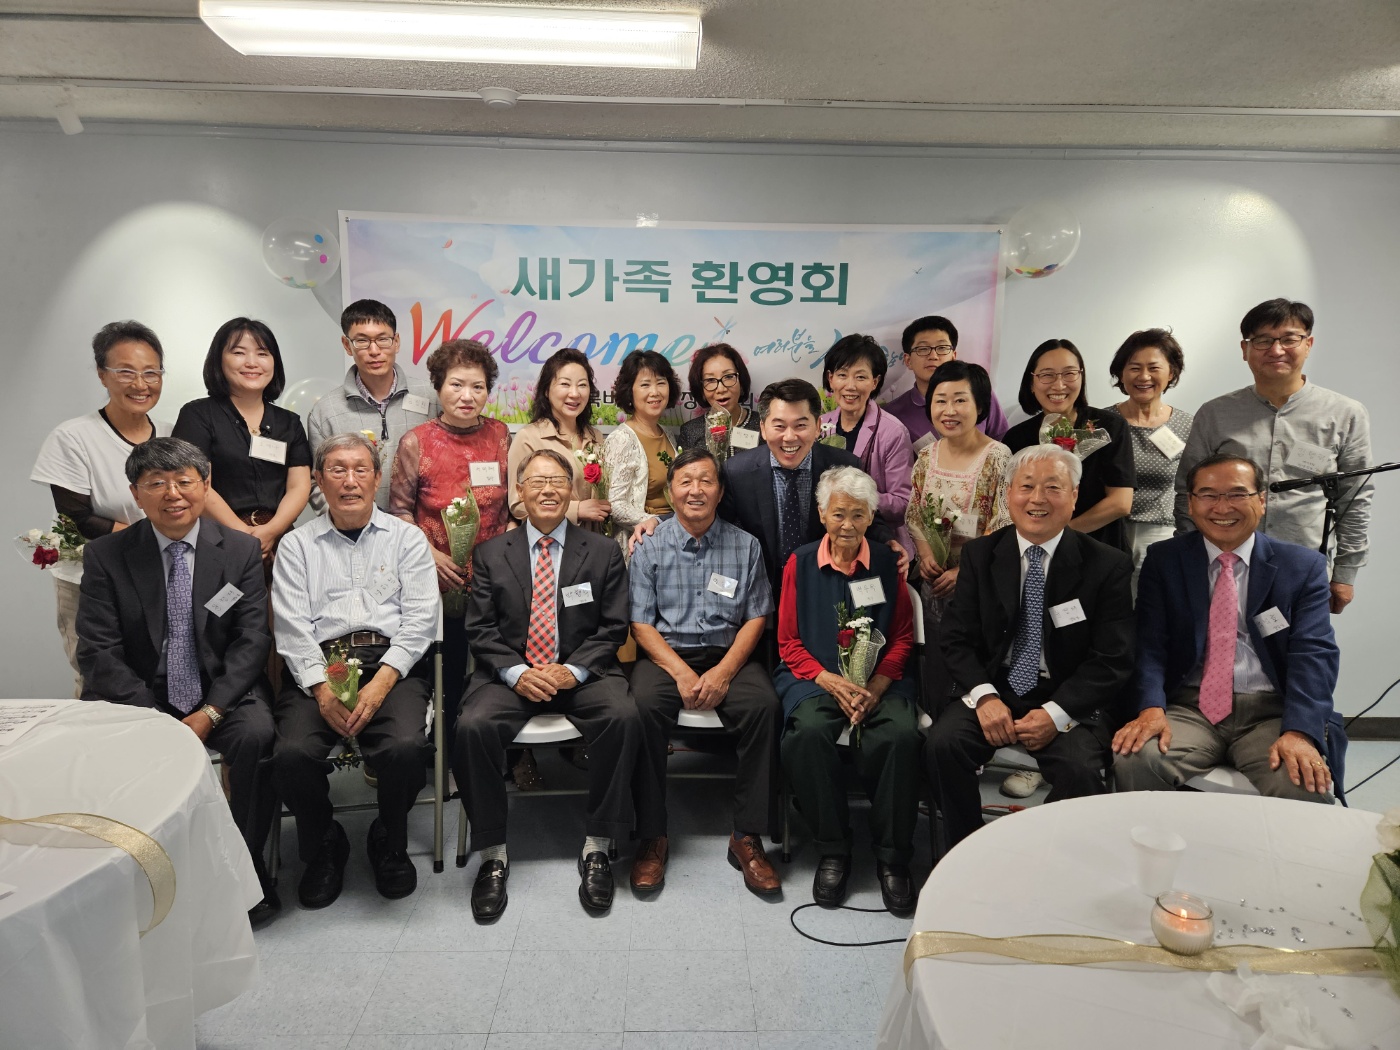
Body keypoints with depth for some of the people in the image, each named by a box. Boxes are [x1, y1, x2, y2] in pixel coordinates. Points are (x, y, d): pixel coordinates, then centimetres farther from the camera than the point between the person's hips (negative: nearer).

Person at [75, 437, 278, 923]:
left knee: (255, 735, -29)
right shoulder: (106, 555, 0)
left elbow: (252, 641, -4)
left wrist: (209, 713, -17)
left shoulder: (241, 550, 0)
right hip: (139, 695, 1)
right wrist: (153, 718, -17)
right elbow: (98, 651, -5)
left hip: (223, 692, 0)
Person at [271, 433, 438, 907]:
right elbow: (292, 628, 4)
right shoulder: (296, 545, 15)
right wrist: (323, 689, -12)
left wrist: (380, 683, -12)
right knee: (292, 754, -26)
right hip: (317, 670, 1)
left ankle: (390, 844, 5)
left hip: (392, 667, -1)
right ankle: (324, 848, 7)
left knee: (405, 748, -29)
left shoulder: (406, 539, 13)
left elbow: (419, 620, 2)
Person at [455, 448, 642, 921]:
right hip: (511, 674, 1)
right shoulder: (490, 554, 11)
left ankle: (597, 847, -15)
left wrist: (573, 670, -13)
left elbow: (612, 628, 3)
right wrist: (516, 672, -13)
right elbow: (480, 629, 5)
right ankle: (492, 855, -11)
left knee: (624, 717, -31)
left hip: (581, 674, 0)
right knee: (473, 726, -29)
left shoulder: (603, 552, 9)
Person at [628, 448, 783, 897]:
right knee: (644, 705, -32)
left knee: (763, 704, -29)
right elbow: (641, 624, 0)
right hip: (665, 653, -1)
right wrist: (681, 673, -15)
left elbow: (755, 618, 4)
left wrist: (724, 671, -12)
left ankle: (747, 837, -16)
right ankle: (652, 837, -17)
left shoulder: (745, 546, 7)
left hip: (728, 655, 1)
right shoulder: (651, 545, 3)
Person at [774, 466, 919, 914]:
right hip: (814, 677, -1)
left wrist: (876, 686, -9)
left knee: (903, 735, -29)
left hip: (879, 680, 1)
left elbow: (902, 638, 9)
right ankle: (833, 851, -10)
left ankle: (892, 856, -8)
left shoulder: (887, 563, 8)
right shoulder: (800, 563, 5)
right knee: (808, 733, -32)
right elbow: (789, 643, 4)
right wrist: (831, 681, -13)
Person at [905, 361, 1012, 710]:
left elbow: (1002, 528, -14)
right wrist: (925, 553, -7)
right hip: (935, 584, 5)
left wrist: (963, 571, -16)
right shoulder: (927, 456, 4)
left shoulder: (998, 457, -13)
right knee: (935, 666, 14)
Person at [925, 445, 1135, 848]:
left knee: (1080, 769, -30)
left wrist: (1056, 713, -18)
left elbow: (1112, 659, -5)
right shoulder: (979, 555, 5)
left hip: (1070, 702, -1)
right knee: (942, 743, -25)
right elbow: (957, 638, 3)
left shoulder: (1108, 565, -2)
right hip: (994, 690, 2)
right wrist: (984, 696, -15)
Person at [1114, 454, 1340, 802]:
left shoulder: (1303, 567, 7)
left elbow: (1313, 653, -5)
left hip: (1271, 712, 0)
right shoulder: (1163, 560, 7)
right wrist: (1151, 708, -21)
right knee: (1135, 760, -29)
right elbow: (1150, 643, -2)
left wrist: (1300, 732, -21)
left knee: (1307, 786, -31)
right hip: (1189, 707, 1)